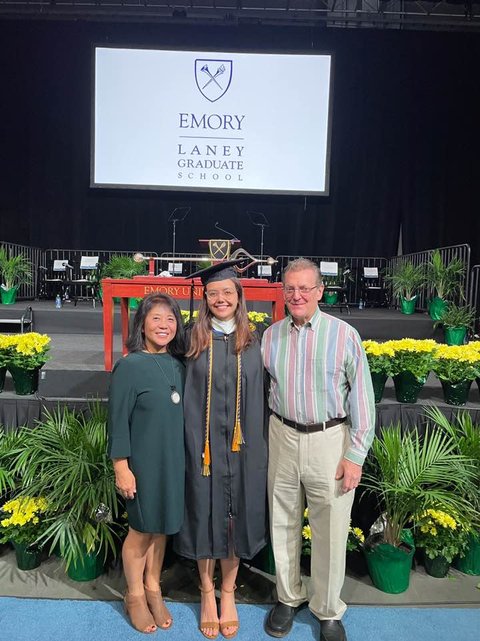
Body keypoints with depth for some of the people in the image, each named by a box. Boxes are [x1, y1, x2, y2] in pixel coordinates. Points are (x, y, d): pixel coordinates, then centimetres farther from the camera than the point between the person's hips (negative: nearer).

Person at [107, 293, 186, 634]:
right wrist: (121, 467, -13)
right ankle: (135, 595, 34)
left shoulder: (179, 365, 2)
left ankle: (153, 587, 38)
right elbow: (118, 421, -12)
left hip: (174, 460, 5)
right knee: (141, 529, 12)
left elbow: (184, 414, 9)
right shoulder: (129, 366, -14)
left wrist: (187, 457, 10)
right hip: (143, 461, -5)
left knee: (162, 526, 18)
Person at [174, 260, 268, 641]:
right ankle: (207, 592, 32)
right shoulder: (195, 341, -1)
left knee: (236, 516, 12)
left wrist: (259, 447, 1)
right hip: (204, 444, -1)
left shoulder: (252, 344, 3)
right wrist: (194, 447, -7)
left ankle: (228, 592, 34)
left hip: (243, 446, 1)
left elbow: (258, 400, 4)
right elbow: (188, 398, -2)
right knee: (206, 516, 10)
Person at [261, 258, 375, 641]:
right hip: (283, 438, 3)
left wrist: (355, 454, -8)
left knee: (330, 530, 7)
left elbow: (362, 397, -6)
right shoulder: (271, 336, 3)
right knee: (283, 524, 16)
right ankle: (288, 597, 38)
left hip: (330, 441, -3)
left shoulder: (344, 335, -8)